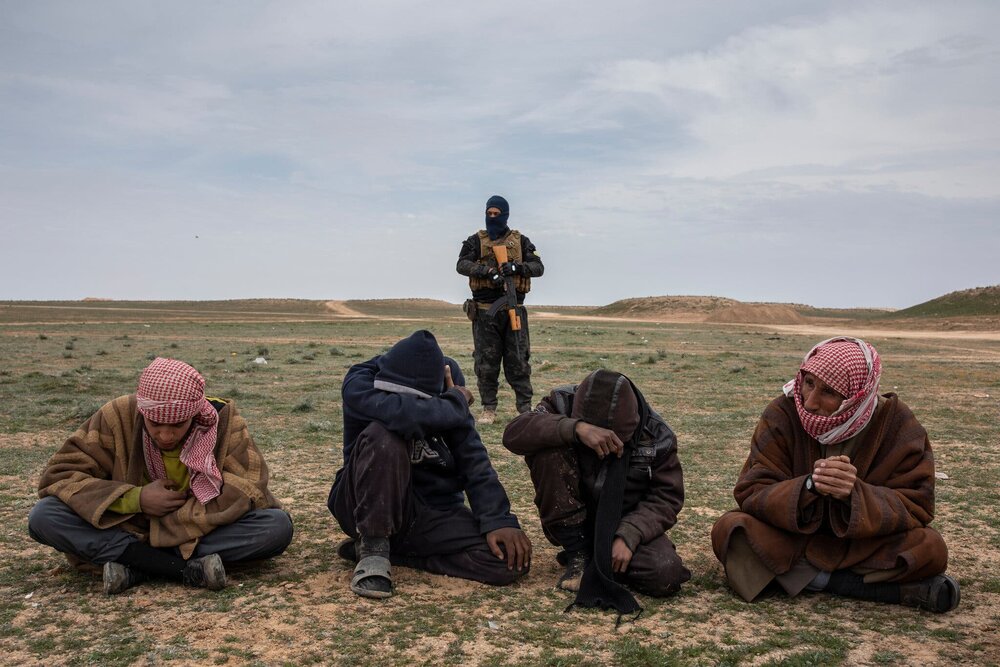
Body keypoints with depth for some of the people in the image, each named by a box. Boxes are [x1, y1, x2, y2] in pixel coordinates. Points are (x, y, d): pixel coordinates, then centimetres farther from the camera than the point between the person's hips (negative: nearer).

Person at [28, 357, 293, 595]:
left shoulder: (223, 420, -16)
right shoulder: (119, 417, -15)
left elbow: (247, 492, -22)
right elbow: (57, 475, -14)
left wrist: (171, 522, -26)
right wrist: (136, 499, -25)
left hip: (205, 533, -1)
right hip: (127, 530, 1)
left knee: (278, 526, -29)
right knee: (43, 517, -25)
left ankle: (135, 565, -25)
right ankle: (191, 569, -31)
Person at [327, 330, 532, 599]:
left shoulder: (443, 396, -4)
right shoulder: (360, 384, -16)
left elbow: (473, 459, -9)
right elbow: (404, 413, -37)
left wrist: (498, 520, -21)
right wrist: (456, 404, -19)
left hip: (433, 511, 5)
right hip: (372, 506, -4)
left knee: (511, 561, -19)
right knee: (382, 436, -34)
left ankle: (391, 549, -5)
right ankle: (373, 547, -18)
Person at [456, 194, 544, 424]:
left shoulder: (520, 241, 10)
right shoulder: (476, 241, 8)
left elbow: (538, 267, 4)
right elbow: (462, 265, -6)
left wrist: (516, 267, -15)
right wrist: (488, 271, -21)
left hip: (514, 310, 0)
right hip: (485, 312, 0)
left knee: (518, 362, 0)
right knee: (486, 363, 2)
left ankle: (525, 409, 5)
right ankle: (488, 409, 10)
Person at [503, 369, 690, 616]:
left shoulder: (656, 436, -13)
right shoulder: (562, 404, -16)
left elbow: (666, 497, -10)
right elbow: (514, 433, -32)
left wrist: (628, 536, -27)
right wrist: (575, 429, -47)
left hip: (626, 523, 0)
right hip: (571, 523, 0)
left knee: (666, 574, -30)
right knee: (547, 450, -27)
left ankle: (602, 558, 3)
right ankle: (578, 554, -13)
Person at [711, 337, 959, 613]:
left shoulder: (896, 423, -12)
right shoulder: (783, 414, -14)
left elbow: (915, 505, -14)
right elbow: (752, 494, -17)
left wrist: (854, 494, -34)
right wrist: (809, 487, -37)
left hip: (863, 544, -1)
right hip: (791, 537, 1)